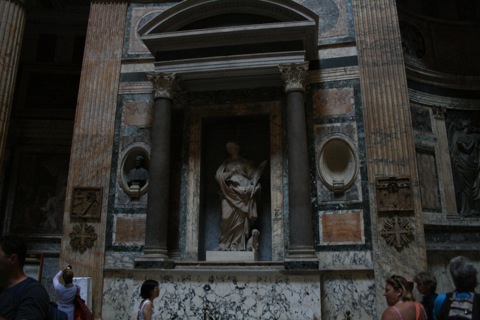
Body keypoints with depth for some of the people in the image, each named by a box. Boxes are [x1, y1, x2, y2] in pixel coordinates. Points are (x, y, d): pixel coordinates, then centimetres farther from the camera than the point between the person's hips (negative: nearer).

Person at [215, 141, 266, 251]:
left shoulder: (245, 162, 15)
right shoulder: (226, 163, 19)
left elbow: (253, 174, 8)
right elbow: (218, 176, 7)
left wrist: (260, 167, -8)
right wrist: (231, 173, -6)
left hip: (241, 192, -1)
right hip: (230, 193, 1)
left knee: (240, 218, -8)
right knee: (228, 219, -9)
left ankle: (239, 246, -7)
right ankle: (226, 245, -6)